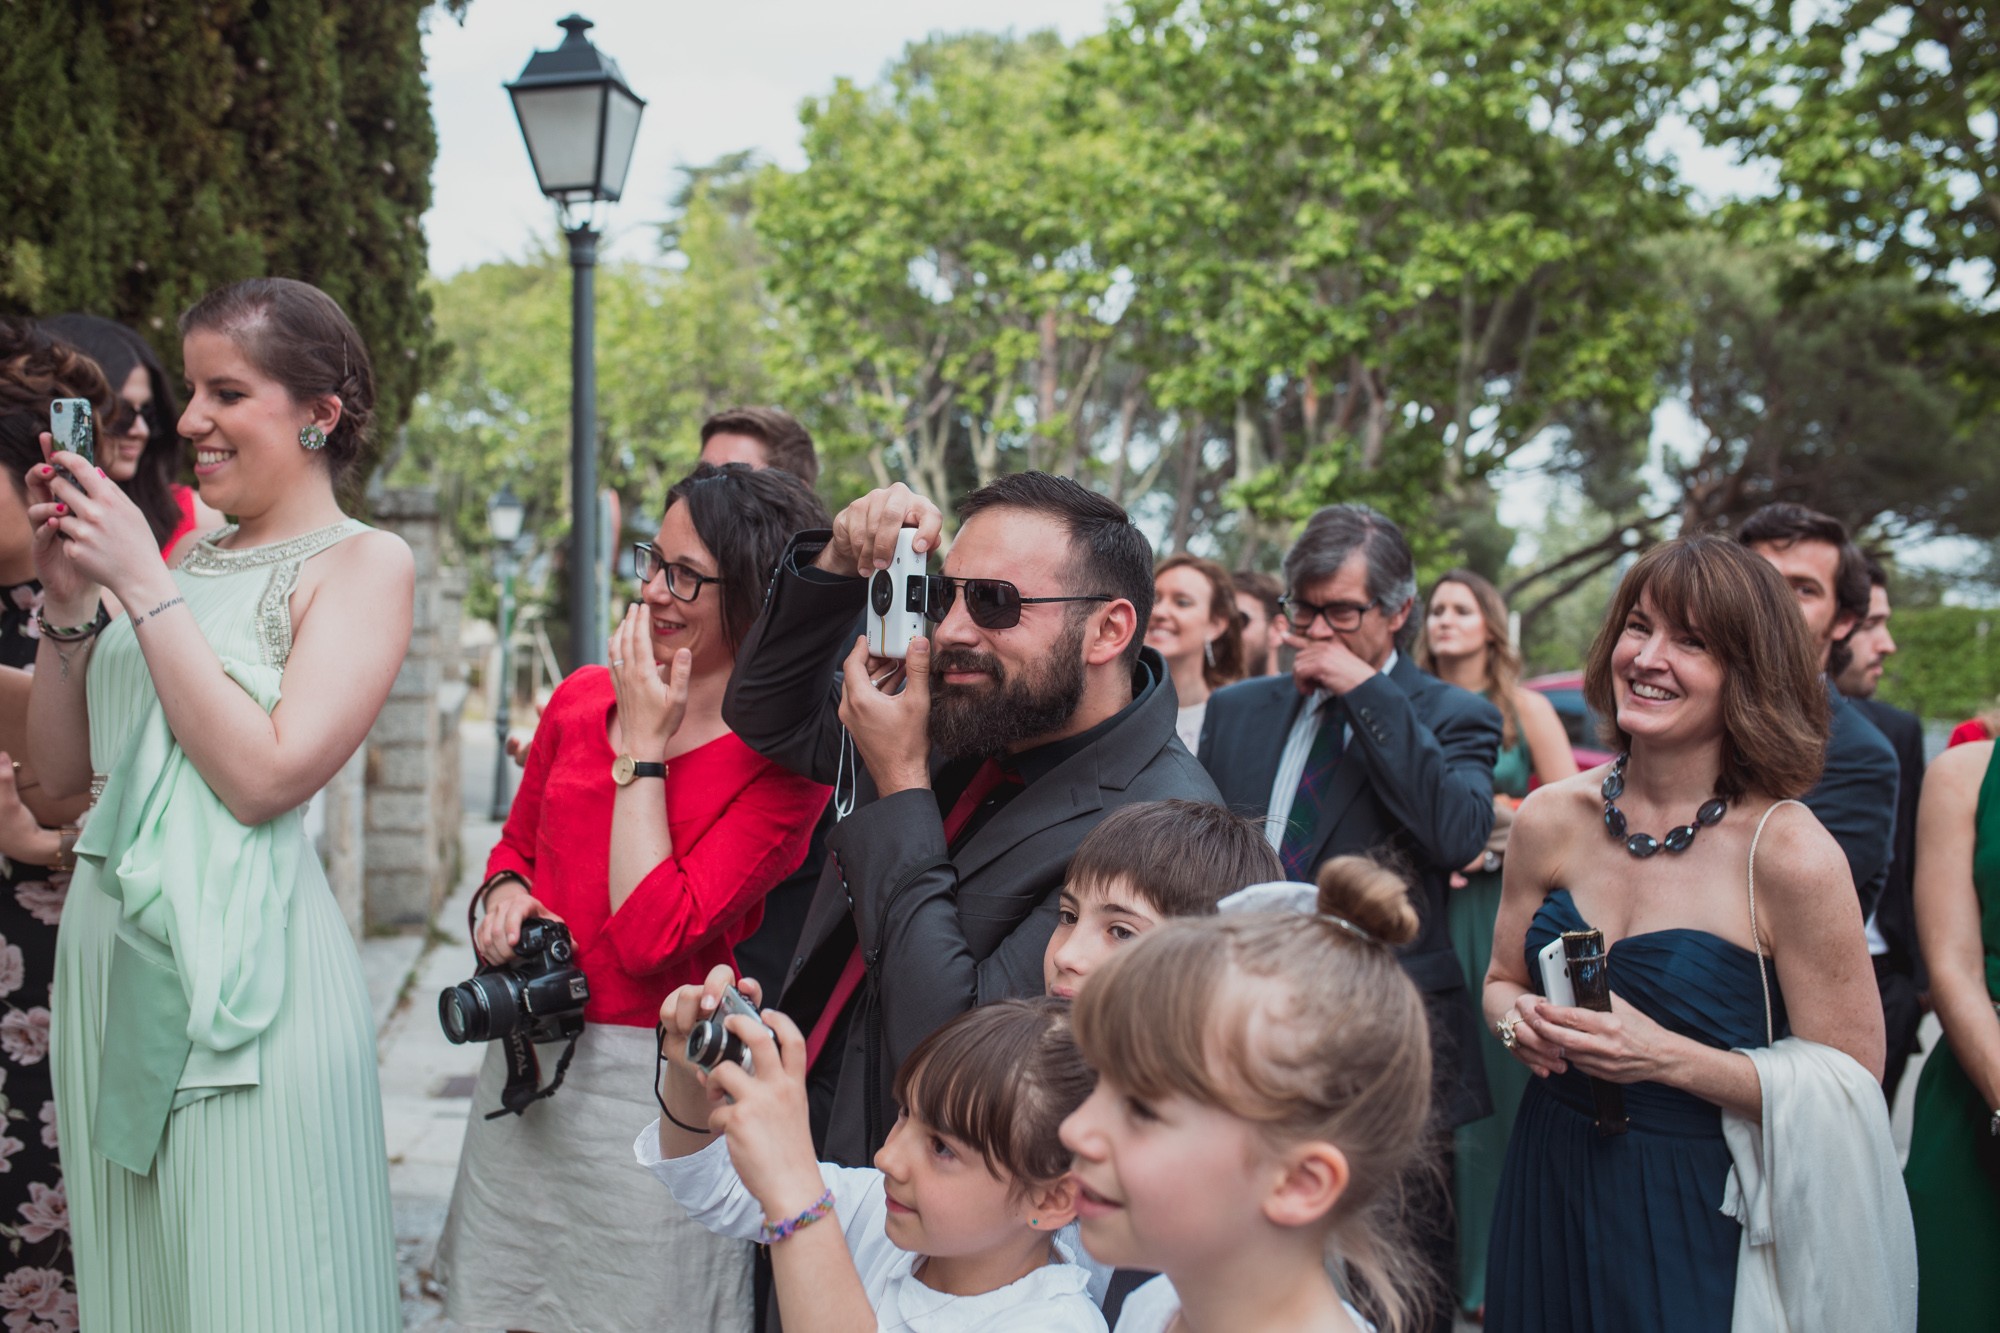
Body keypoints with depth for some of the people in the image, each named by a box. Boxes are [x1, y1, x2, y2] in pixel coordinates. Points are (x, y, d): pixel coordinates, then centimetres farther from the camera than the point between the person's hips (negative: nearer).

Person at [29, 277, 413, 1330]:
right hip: (105, 947, 7)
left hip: (242, 968, -6)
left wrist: (144, 588, -13)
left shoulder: (364, 563, -5)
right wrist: (68, 600, 1)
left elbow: (264, 778, -17)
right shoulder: (189, 556, 12)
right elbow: (60, 768, 14)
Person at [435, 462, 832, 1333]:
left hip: (653, 1089, -5)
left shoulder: (785, 760, -14)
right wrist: (506, 893, -4)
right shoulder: (581, 698, 3)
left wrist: (641, 748, -16)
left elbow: (652, 936, -21)